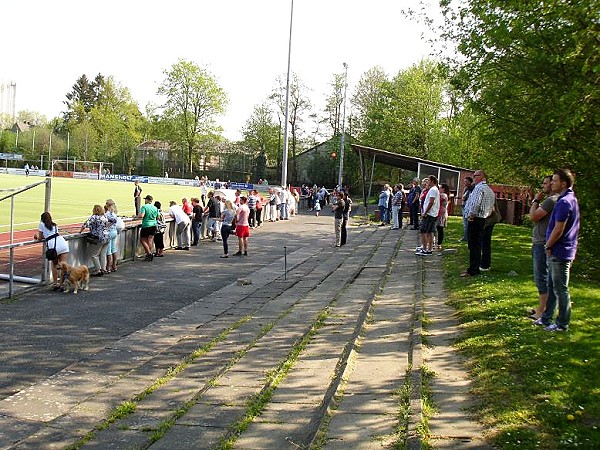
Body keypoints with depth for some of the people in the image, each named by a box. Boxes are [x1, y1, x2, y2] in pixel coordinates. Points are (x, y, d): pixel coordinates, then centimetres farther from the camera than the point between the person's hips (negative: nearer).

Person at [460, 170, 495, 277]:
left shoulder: (479, 188, -14)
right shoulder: (489, 190, 17)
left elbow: (475, 204, -25)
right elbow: (491, 207, 18)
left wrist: (470, 215, -13)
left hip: (475, 220, -10)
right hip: (483, 220, 10)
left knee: (473, 246, -6)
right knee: (477, 245, 15)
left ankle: (472, 271, -4)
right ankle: (476, 268, 20)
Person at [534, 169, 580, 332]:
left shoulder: (564, 202, -21)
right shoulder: (571, 199, 13)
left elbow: (559, 230, -22)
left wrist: (548, 246, -10)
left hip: (560, 253, -10)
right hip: (557, 253, 10)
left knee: (560, 289, 0)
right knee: (552, 287, 17)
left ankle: (562, 324, 10)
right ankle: (546, 318, 27)